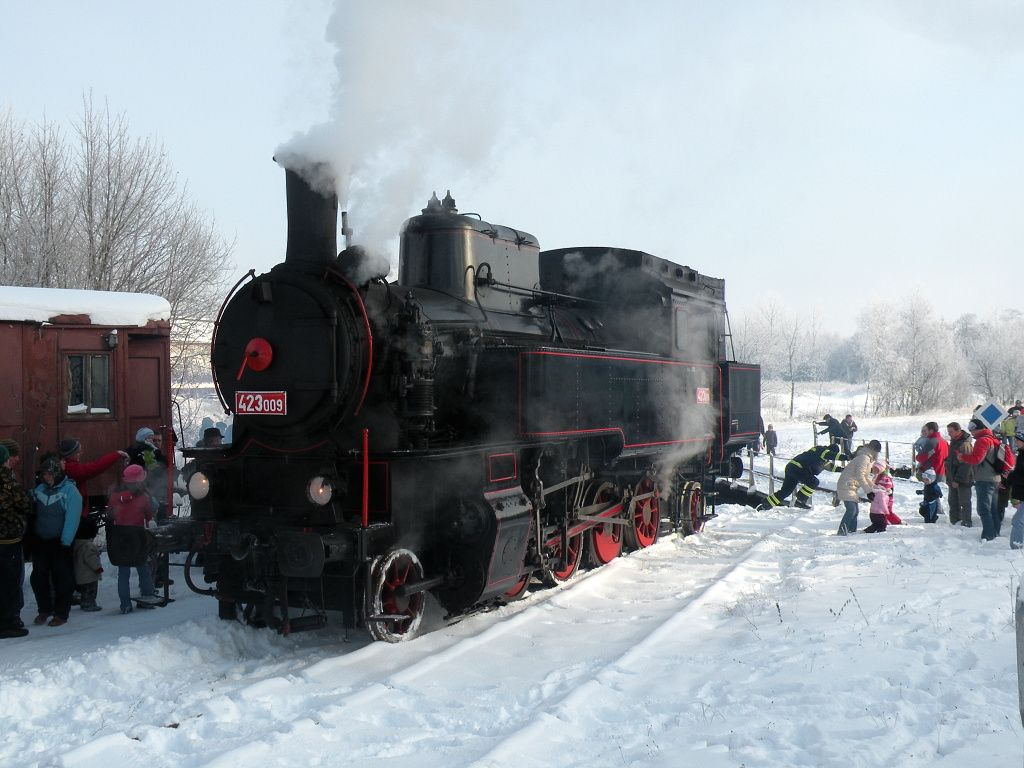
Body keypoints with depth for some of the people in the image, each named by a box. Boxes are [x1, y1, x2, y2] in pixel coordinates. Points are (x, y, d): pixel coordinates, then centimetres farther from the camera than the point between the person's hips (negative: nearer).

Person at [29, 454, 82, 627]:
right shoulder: (40, 489, 5)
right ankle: (44, 609, 28)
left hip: (59, 542, -5)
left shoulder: (70, 490, -11)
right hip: (40, 541, 6)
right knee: (38, 577, 12)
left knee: (62, 578, 2)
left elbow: (72, 519, -16)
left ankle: (61, 613, 12)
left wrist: (65, 542, -19)